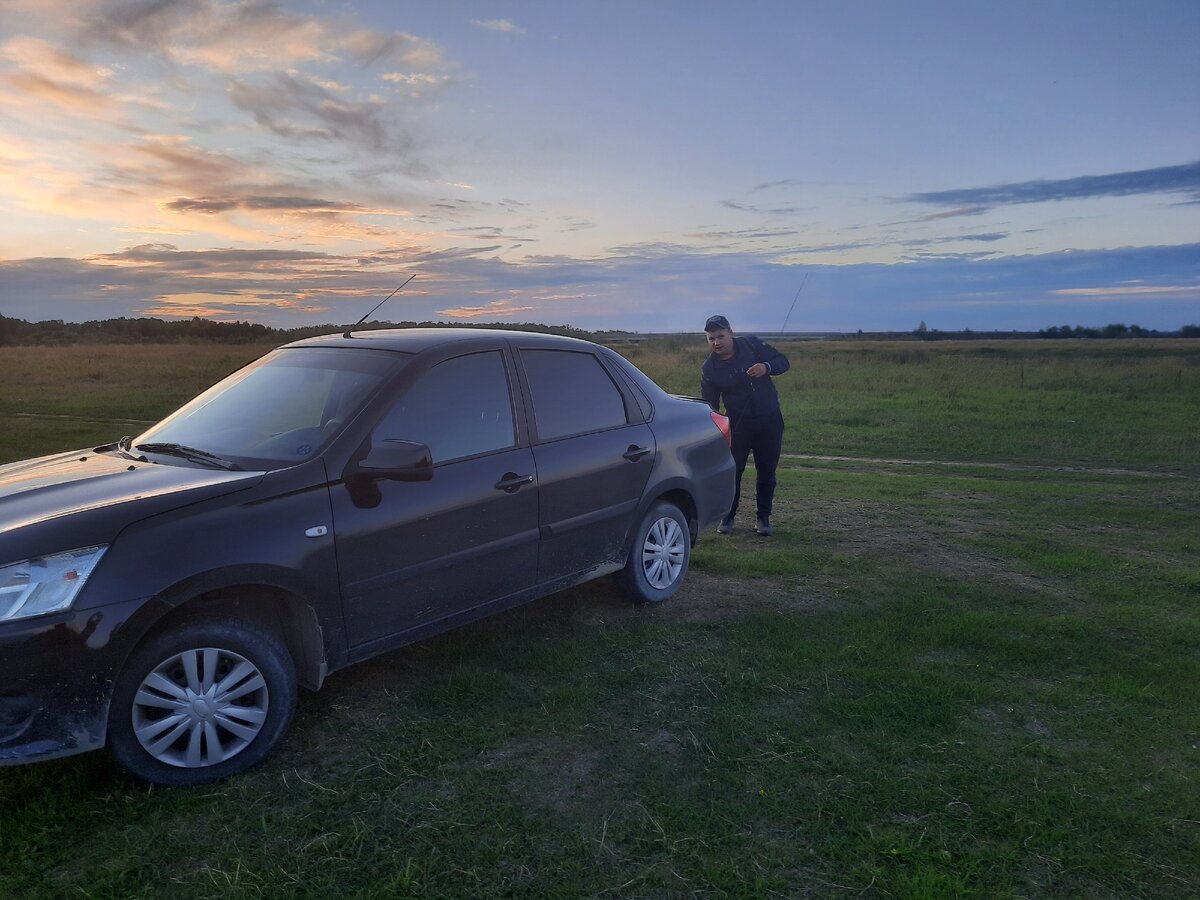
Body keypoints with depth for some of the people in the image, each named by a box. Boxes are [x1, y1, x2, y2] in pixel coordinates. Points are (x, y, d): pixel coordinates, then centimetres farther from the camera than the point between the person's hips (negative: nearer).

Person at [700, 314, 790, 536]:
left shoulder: (751, 344, -5)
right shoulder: (709, 368, -6)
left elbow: (782, 361, 0)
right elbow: (710, 405, -3)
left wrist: (767, 367, -22)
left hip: (770, 418, 1)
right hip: (738, 423, -1)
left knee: (767, 471, 6)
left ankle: (763, 517, 20)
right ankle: (728, 516, 16)